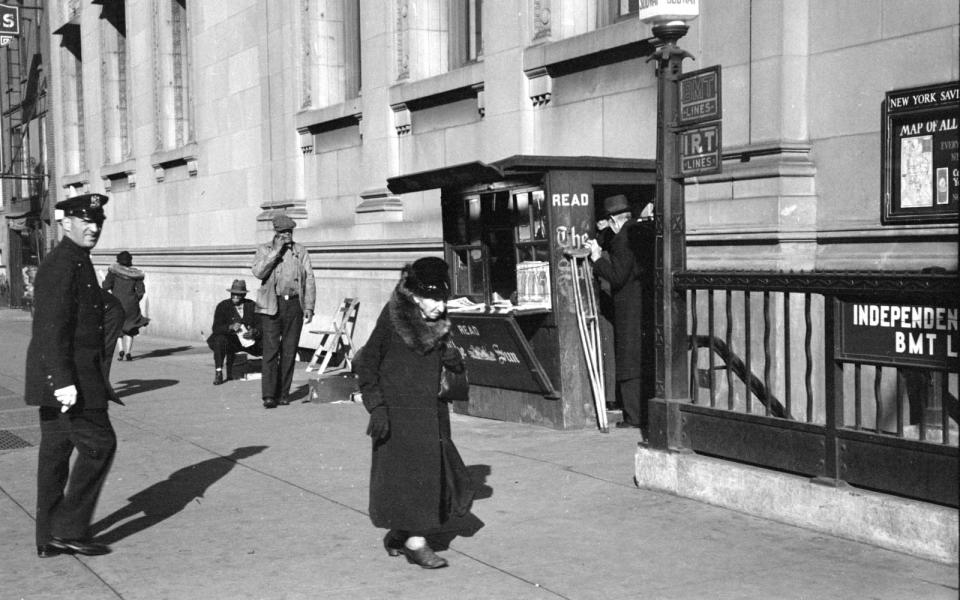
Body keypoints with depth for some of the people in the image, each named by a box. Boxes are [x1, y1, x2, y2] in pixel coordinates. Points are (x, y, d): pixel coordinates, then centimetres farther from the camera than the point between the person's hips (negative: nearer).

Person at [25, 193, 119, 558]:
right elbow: (53, 327, -22)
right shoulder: (63, 265, -15)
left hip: (60, 377, 11)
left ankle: (49, 538, 18)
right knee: (98, 443, -6)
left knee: (56, 450, 12)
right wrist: (65, 380, -26)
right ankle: (69, 528, 0)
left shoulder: (77, 263, 18)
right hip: (68, 376, -11)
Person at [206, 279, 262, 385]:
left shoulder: (252, 305, 3)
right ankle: (218, 373, -25)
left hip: (248, 340, 2)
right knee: (220, 339, -35)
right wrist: (231, 327, -33)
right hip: (230, 340, -2)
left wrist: (254, 332, -25)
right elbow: (216, 328, -14)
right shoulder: (223, 306, -4)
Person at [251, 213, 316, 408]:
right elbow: (258, 272, -11)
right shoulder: (265, 250, 6)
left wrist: (309, 306, 1)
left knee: (289, 351, 5)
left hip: (294, 304, 2)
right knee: (271, 350, -8)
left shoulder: (301, 251, 11)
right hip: (272, 305, -2)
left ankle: (283, 393, 13)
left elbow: (309, 280, 9)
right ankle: (269, 395, -8)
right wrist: (276, 251, -13)